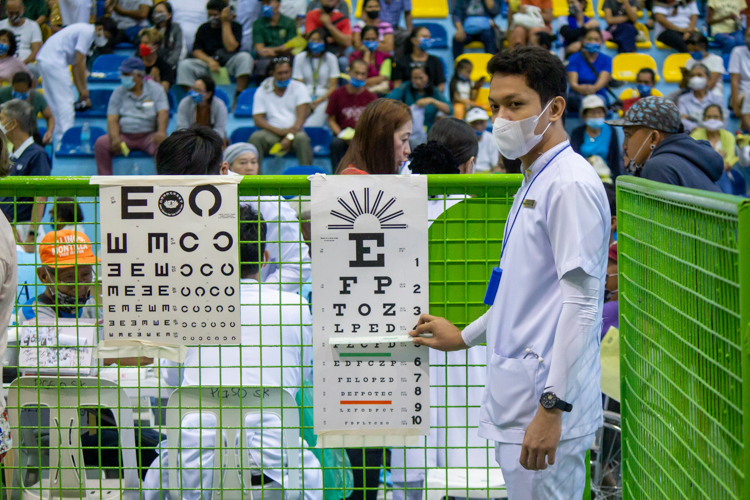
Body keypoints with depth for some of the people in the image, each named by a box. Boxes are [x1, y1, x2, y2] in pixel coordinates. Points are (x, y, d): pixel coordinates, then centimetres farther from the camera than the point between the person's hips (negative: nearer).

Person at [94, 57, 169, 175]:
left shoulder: (155, 89, 5)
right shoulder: (118, 92, 9)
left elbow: (163, 113, -6)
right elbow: (112, 119, 1)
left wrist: (161, 132, -28)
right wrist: (115, 138, -21)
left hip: (148, 135, -2)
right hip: (124, 136, 2)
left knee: (162, 143, -34)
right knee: (101, 143, -25)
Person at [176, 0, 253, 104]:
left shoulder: (235, 27, 3)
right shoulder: (204, 28, 10)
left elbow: (231, 48, -14)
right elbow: (196, 51, 2)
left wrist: (225, 23, -10)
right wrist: (209, 61, -18)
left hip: (229, 63, -2)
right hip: (207, 63, 2)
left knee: (244, 57, -33)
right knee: (184, 64, -23)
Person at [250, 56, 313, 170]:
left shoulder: (299, 88, 5)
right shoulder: (262, 91, 7)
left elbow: (302, 116, -6)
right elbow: (258, 120, -1)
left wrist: (289, 137, -22)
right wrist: (279, 131, -17)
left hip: (294, 131, -1)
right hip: (272, 133, 1)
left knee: (302, 138, -35)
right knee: (255, 137, -30)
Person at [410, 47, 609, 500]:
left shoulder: (571, 185, -14)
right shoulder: (534, 182, 17)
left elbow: (582, 303, -20)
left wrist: (553, 407, -23)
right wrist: (464, 337, 33)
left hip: (544, 408, -10)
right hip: (516, 400, 10)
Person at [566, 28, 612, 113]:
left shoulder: (606, 59, 9)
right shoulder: (574, 58, 7)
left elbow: (603, 81, -10)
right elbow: (572, 82, -9)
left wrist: (593, 88, -36)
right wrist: (579, 88, -36)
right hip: (577, 95, -1)